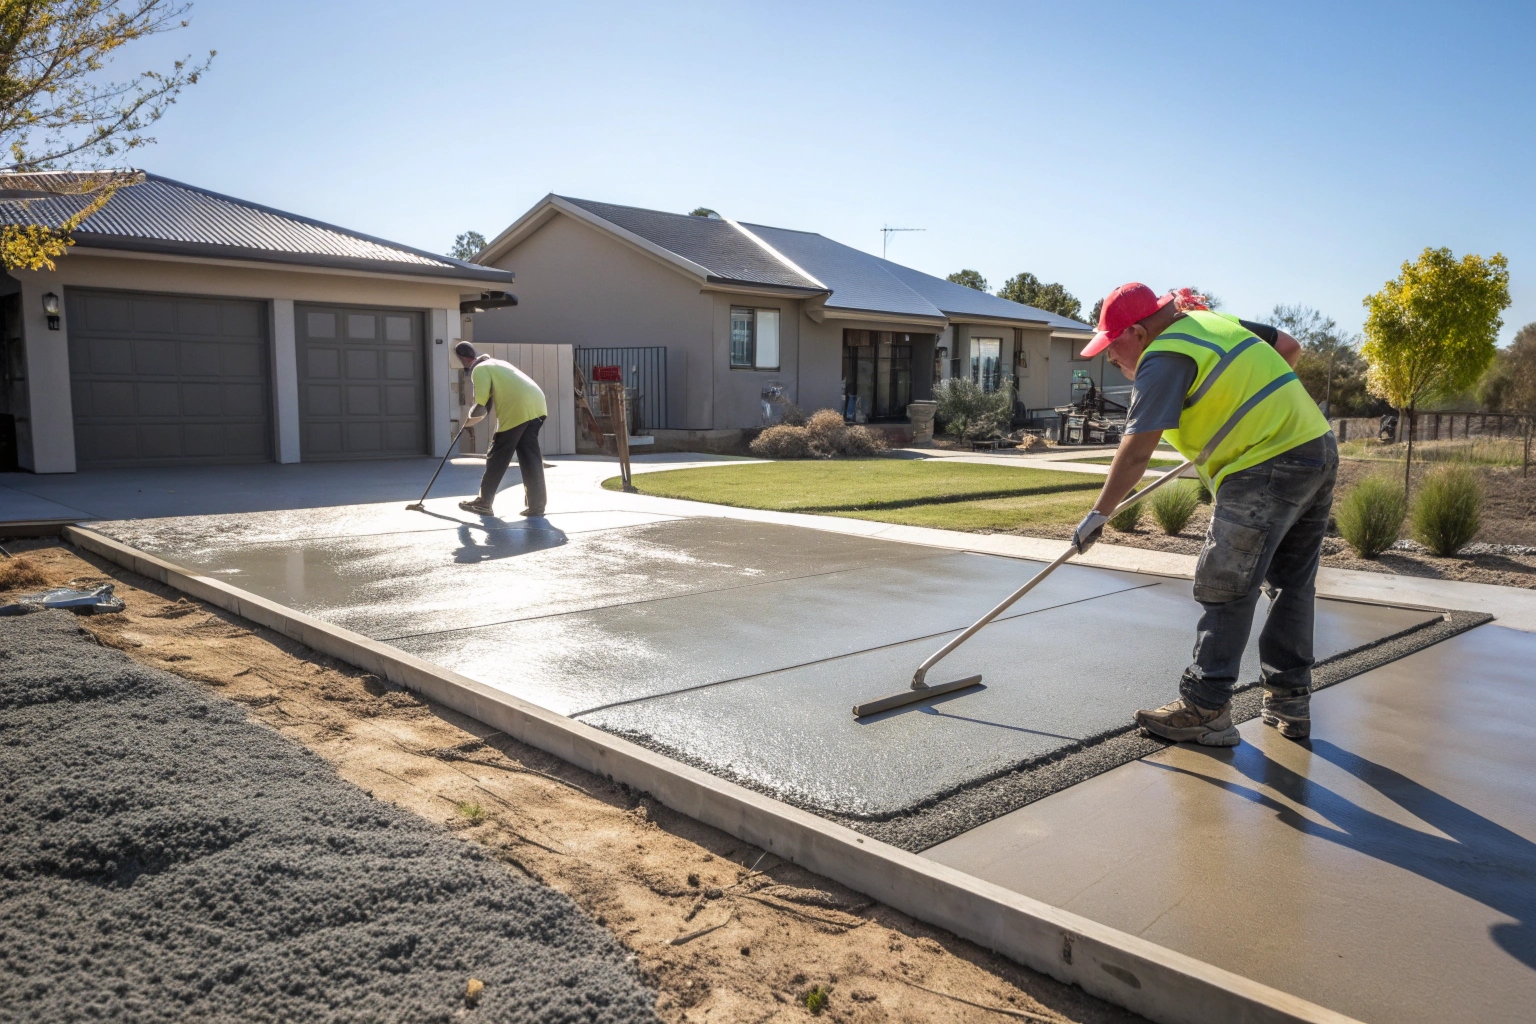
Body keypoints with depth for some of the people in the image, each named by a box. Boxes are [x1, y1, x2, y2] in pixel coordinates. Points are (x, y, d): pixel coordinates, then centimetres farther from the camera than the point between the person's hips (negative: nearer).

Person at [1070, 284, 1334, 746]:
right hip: (1320, 448, 10)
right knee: (1293, 587, 14)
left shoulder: (1163, 358, -10)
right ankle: (1289, 702, 23)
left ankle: (1204, 709, 1)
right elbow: (1289, 346, 24)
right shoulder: (1217, 322, 16)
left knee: (1225, 591, -3)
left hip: (1265, 470, -9)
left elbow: (1136, 452, -15)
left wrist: (1099, 513, -9)